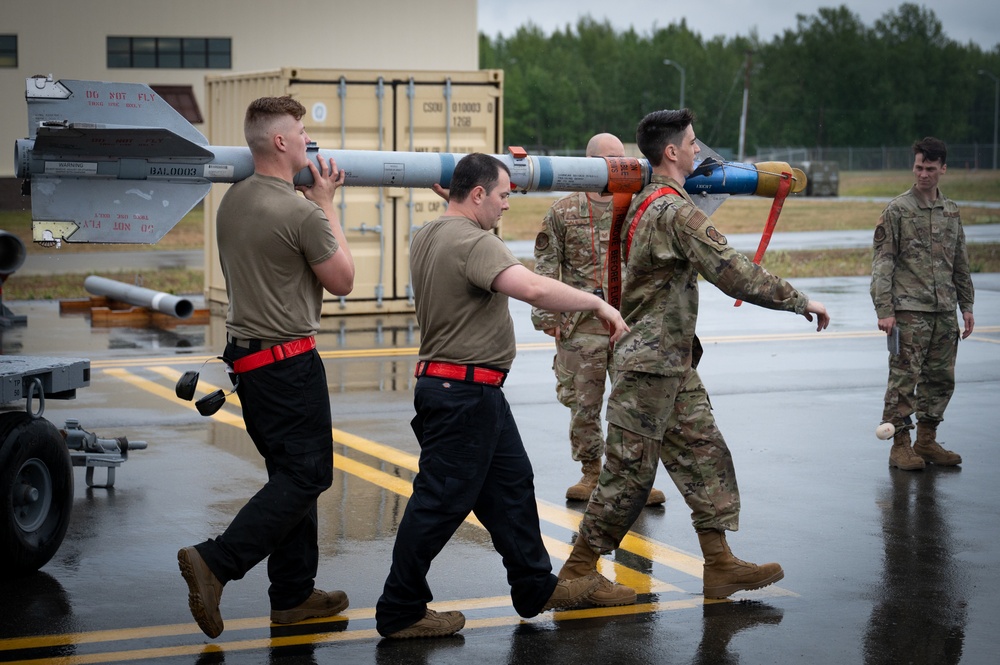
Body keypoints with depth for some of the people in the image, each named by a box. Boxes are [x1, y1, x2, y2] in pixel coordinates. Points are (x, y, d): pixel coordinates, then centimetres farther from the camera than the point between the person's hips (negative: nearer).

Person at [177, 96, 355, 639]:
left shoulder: (232, 201, 7)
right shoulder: (302, 213, -18)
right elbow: (342, 280, -6)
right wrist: (326, 203, 1)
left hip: (247, 356, 9)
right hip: (289, 360, -9)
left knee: (291, 474, 15)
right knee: (306, 476, -2)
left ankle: (293, 594, 19)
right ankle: (216, 562, -11)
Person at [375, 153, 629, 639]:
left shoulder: (428, 235, 10)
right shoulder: (473, 242, -21)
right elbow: (532, 288, -35)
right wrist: (598, 304, -25)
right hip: (466, 393, -11)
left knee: (511, 483, 18)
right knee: (441, 502, -3)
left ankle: (536, 587, 29)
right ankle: (400, 612, 6)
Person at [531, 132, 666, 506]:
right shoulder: (563, 212, 2)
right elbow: (546, 268, 3)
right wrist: (546, 316, -4)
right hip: (581, 326, -1)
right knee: (584, 405, 6)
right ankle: (591, 475, 21)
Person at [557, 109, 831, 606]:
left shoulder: (645, 204, 14)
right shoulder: (674, 210, -19)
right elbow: (732, 272, -24)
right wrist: (799, 301, -19)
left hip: (672, 364, 10)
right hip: (650, 364, -10)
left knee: (705, 454, 9)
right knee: (630, 470, -3)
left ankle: (719, 564, 12)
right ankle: (577, 572, 6)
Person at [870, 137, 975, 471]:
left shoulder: (951, 211, 12)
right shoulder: (897, 210, -4)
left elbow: (961, 263, 19)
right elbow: (882, 264, -7)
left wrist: (966, 306, 15)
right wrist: (884, 311, -13)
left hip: (945, 311, 6)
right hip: (910, 309, -5)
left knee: (941, 378, 8)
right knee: (904, 378, -5)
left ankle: (927, 442, 18)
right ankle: (900, 446, 3)